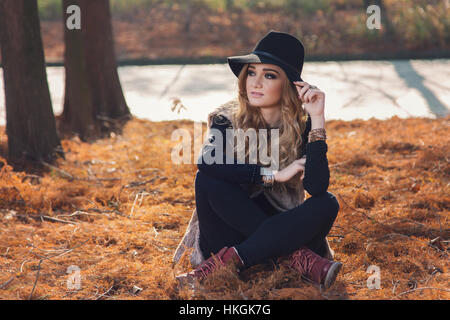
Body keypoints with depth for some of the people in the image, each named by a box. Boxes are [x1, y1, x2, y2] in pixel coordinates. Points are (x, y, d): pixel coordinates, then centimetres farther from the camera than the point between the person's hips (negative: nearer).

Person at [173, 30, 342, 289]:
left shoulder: (302, 125, -6)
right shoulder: (228, 119, -7)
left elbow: (316, 187, -22)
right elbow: (207, 161, -30)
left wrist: (317, 119, -27)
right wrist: (274, 174, -27)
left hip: (281, 226, 1)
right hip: (232, 228, 0)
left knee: (327, 204, -25)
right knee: (209, 181, -26)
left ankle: (231, 260, -32)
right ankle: (294, 257, -28)